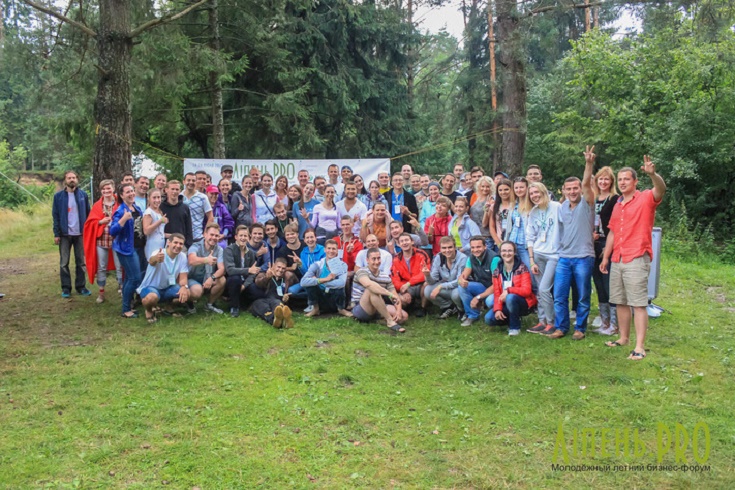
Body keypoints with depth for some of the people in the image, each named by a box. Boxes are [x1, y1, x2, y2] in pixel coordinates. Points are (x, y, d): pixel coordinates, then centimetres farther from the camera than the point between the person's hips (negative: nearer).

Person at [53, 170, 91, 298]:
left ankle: (81, 286, 17)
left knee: (81, 262, 8)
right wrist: (56, 234, -7)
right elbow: (55, 216, -1)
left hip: (80, 234, 1)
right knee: (64, 263, 5)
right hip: (64, 234, -1)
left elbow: (88, 214, 5)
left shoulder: (83, 195, 3)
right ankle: (66, 288, 14)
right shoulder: (58, 196, 0)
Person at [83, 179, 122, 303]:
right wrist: (100, 222, -13)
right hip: (101, 240, 2)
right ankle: (101, 292, 18)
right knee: (101, 267, 9)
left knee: (119, 267, 1)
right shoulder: (97, 205, 6)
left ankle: (122, 290, 11)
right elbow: (90, 222, 5)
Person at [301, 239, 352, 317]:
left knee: (339, 287, -33)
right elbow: (303, 282, -24)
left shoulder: (342, 265, -9)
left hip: (335, 300, -1)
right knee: (309, 282, -23)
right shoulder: (317, 265, -8)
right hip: (321, 299, 1)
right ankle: (315, 309, -1)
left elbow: (342, 283, -30)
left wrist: (318, 280, -25)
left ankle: (341, 309, -1)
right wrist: (325, 279, -29)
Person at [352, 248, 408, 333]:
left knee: (404, 316, -11)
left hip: (376, 311, 6)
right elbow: (368, 284, -35)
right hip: (360, 310, -6)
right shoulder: (362, 272, -11)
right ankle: (390, 321, -31)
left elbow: (396, 298, 2)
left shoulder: (385, 277, 5)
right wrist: (390, 294, -38)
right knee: (372, 289, -33)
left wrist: (399, 311, -19)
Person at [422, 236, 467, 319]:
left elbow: (459, 281, -23)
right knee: (427, 291, -19)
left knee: (456, 293, -37)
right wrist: (427, 275, -33)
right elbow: (433, 281, -9)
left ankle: (463, 310, 0)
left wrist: (441, 286, -30)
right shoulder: (438, 258, -8)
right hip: (446, 288, 4)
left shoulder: (462, 258, -21)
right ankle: (449, 307, 6)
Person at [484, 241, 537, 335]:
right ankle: (512, 318, 12)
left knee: (510, 298, -37)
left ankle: (515, 327, -14)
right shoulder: (497, 271, 1)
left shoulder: (522, 268, -13)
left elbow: (527, 290, -20)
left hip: (523, 304, -5)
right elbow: (497, 294, -3)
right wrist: (497, 309, -19)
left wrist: (508, 290, -30)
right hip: (506, 304, 5)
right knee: (489, 318, -17)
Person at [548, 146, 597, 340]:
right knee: (559, 295, 3)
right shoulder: (562, 208, 11)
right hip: (564, 257, 4)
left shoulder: (586, 204, -4)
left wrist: (589, 164, -35)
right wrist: (560, 249, 12)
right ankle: (561, 327, 14)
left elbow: (586, 183, -21)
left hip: (583, 257, -4)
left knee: (583, 296, 5)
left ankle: (580, 328, 17)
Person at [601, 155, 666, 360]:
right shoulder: (617, 205, 17)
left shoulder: (646, 199, -4)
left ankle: (640, 347, -6)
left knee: (638, 304, -7)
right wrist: (606, 257, 18)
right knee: (620, 302, 13)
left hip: (637, 259, -7)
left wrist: (653, 174, -46)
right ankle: (624, 338, 26)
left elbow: (661, 189, -26)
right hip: (617, 260, 7)